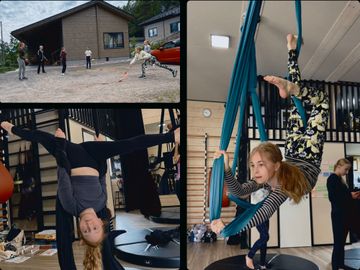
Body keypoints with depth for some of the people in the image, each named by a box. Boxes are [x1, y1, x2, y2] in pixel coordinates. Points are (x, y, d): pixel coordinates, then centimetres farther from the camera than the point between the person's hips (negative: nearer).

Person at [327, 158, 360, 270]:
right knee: (338, 243, -3)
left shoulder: (341, 179, 14)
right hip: (338, 215, -9)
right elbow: (333, 198, -19)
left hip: (345, 214, 9)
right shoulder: (332, 179, -13)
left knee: (341, 243, 14)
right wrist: (350, 196, -19)